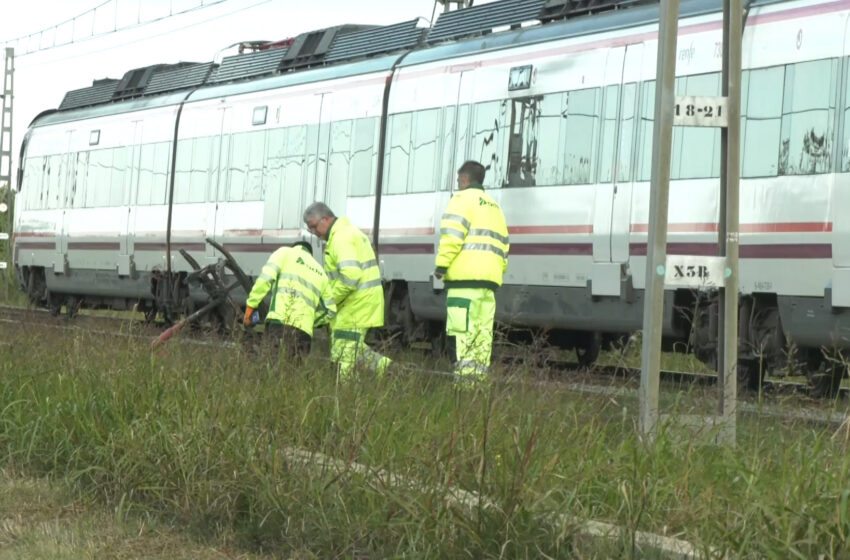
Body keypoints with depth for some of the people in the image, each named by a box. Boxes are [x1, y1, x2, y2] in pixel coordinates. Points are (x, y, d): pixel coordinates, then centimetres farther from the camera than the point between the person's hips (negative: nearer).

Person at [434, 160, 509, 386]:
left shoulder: (463, 199, 1)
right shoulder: (493, 206, 27)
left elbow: (452, 234, -12)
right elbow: (503, 245, 24)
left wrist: (441, 264, -12)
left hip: (466, 275, -8)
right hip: (490, 279, 8)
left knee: (463, 332, -11)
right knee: (482, 333, 8)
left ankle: (466, 378, -18)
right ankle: (480, 378, 7)